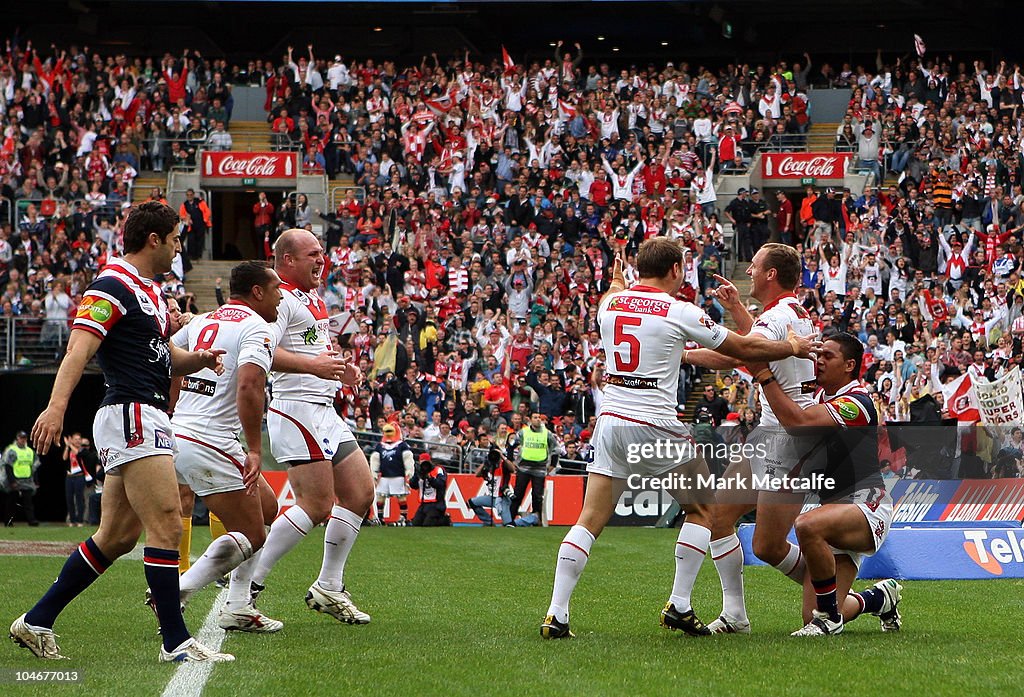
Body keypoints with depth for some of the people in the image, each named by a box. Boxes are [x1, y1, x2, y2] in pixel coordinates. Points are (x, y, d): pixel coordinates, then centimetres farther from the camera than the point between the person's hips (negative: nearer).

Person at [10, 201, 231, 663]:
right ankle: (176, 641, -9)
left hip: (147, 420, 11)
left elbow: (162, 357, 29)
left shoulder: (150, 292, 20)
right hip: (130, 416, -11)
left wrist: (198, 359, 7)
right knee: (166, 528, -12)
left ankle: (36, 622, 16)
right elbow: (79, 348, -22)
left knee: (117, 536, 11)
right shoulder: (113, 287, -11)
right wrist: (56, 405, -36)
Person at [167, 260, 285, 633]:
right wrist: (254, 450, -23)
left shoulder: (202, 321, 15)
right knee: (251, 536, -1)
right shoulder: (257, 329, -10)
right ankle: (175, 594, -13)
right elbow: (249, 386, -26)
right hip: (212, 445, -9)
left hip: (177, 435, 9)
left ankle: (237, 606, 17)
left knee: (266, 507, 21)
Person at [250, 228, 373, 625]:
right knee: (317, 507, -14)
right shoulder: (281, 298, -13)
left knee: (360, 494, 9)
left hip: (324, 411, 10)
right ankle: (247, 584, -9)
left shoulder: (313, 299, 19)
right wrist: (311, 364, -34)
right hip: (296, 410, -10)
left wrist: (338, 368, 17)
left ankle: (329, 588, 16)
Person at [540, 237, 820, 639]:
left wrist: (616, 283, 58)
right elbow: (744, 349, 2)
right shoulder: (679, 312, -6)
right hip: (655, 425, -5)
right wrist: (792, 348, 18)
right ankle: (679, 606, 8)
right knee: (702, 509, 13)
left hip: (610, 421, 5)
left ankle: (556, 614, -6)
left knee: (590, 521, 4)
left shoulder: (611, 304, 7)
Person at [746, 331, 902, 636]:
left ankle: (830, 616, -22)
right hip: (836, 507, 9)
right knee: (812, 617, -1)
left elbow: (799, 421, -28)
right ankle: (881, 597, 30)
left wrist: (763, 374, -24)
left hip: (867, 507, -9)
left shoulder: (856, 402, -16)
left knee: (808, 526, -40)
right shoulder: (822, 395, 12)